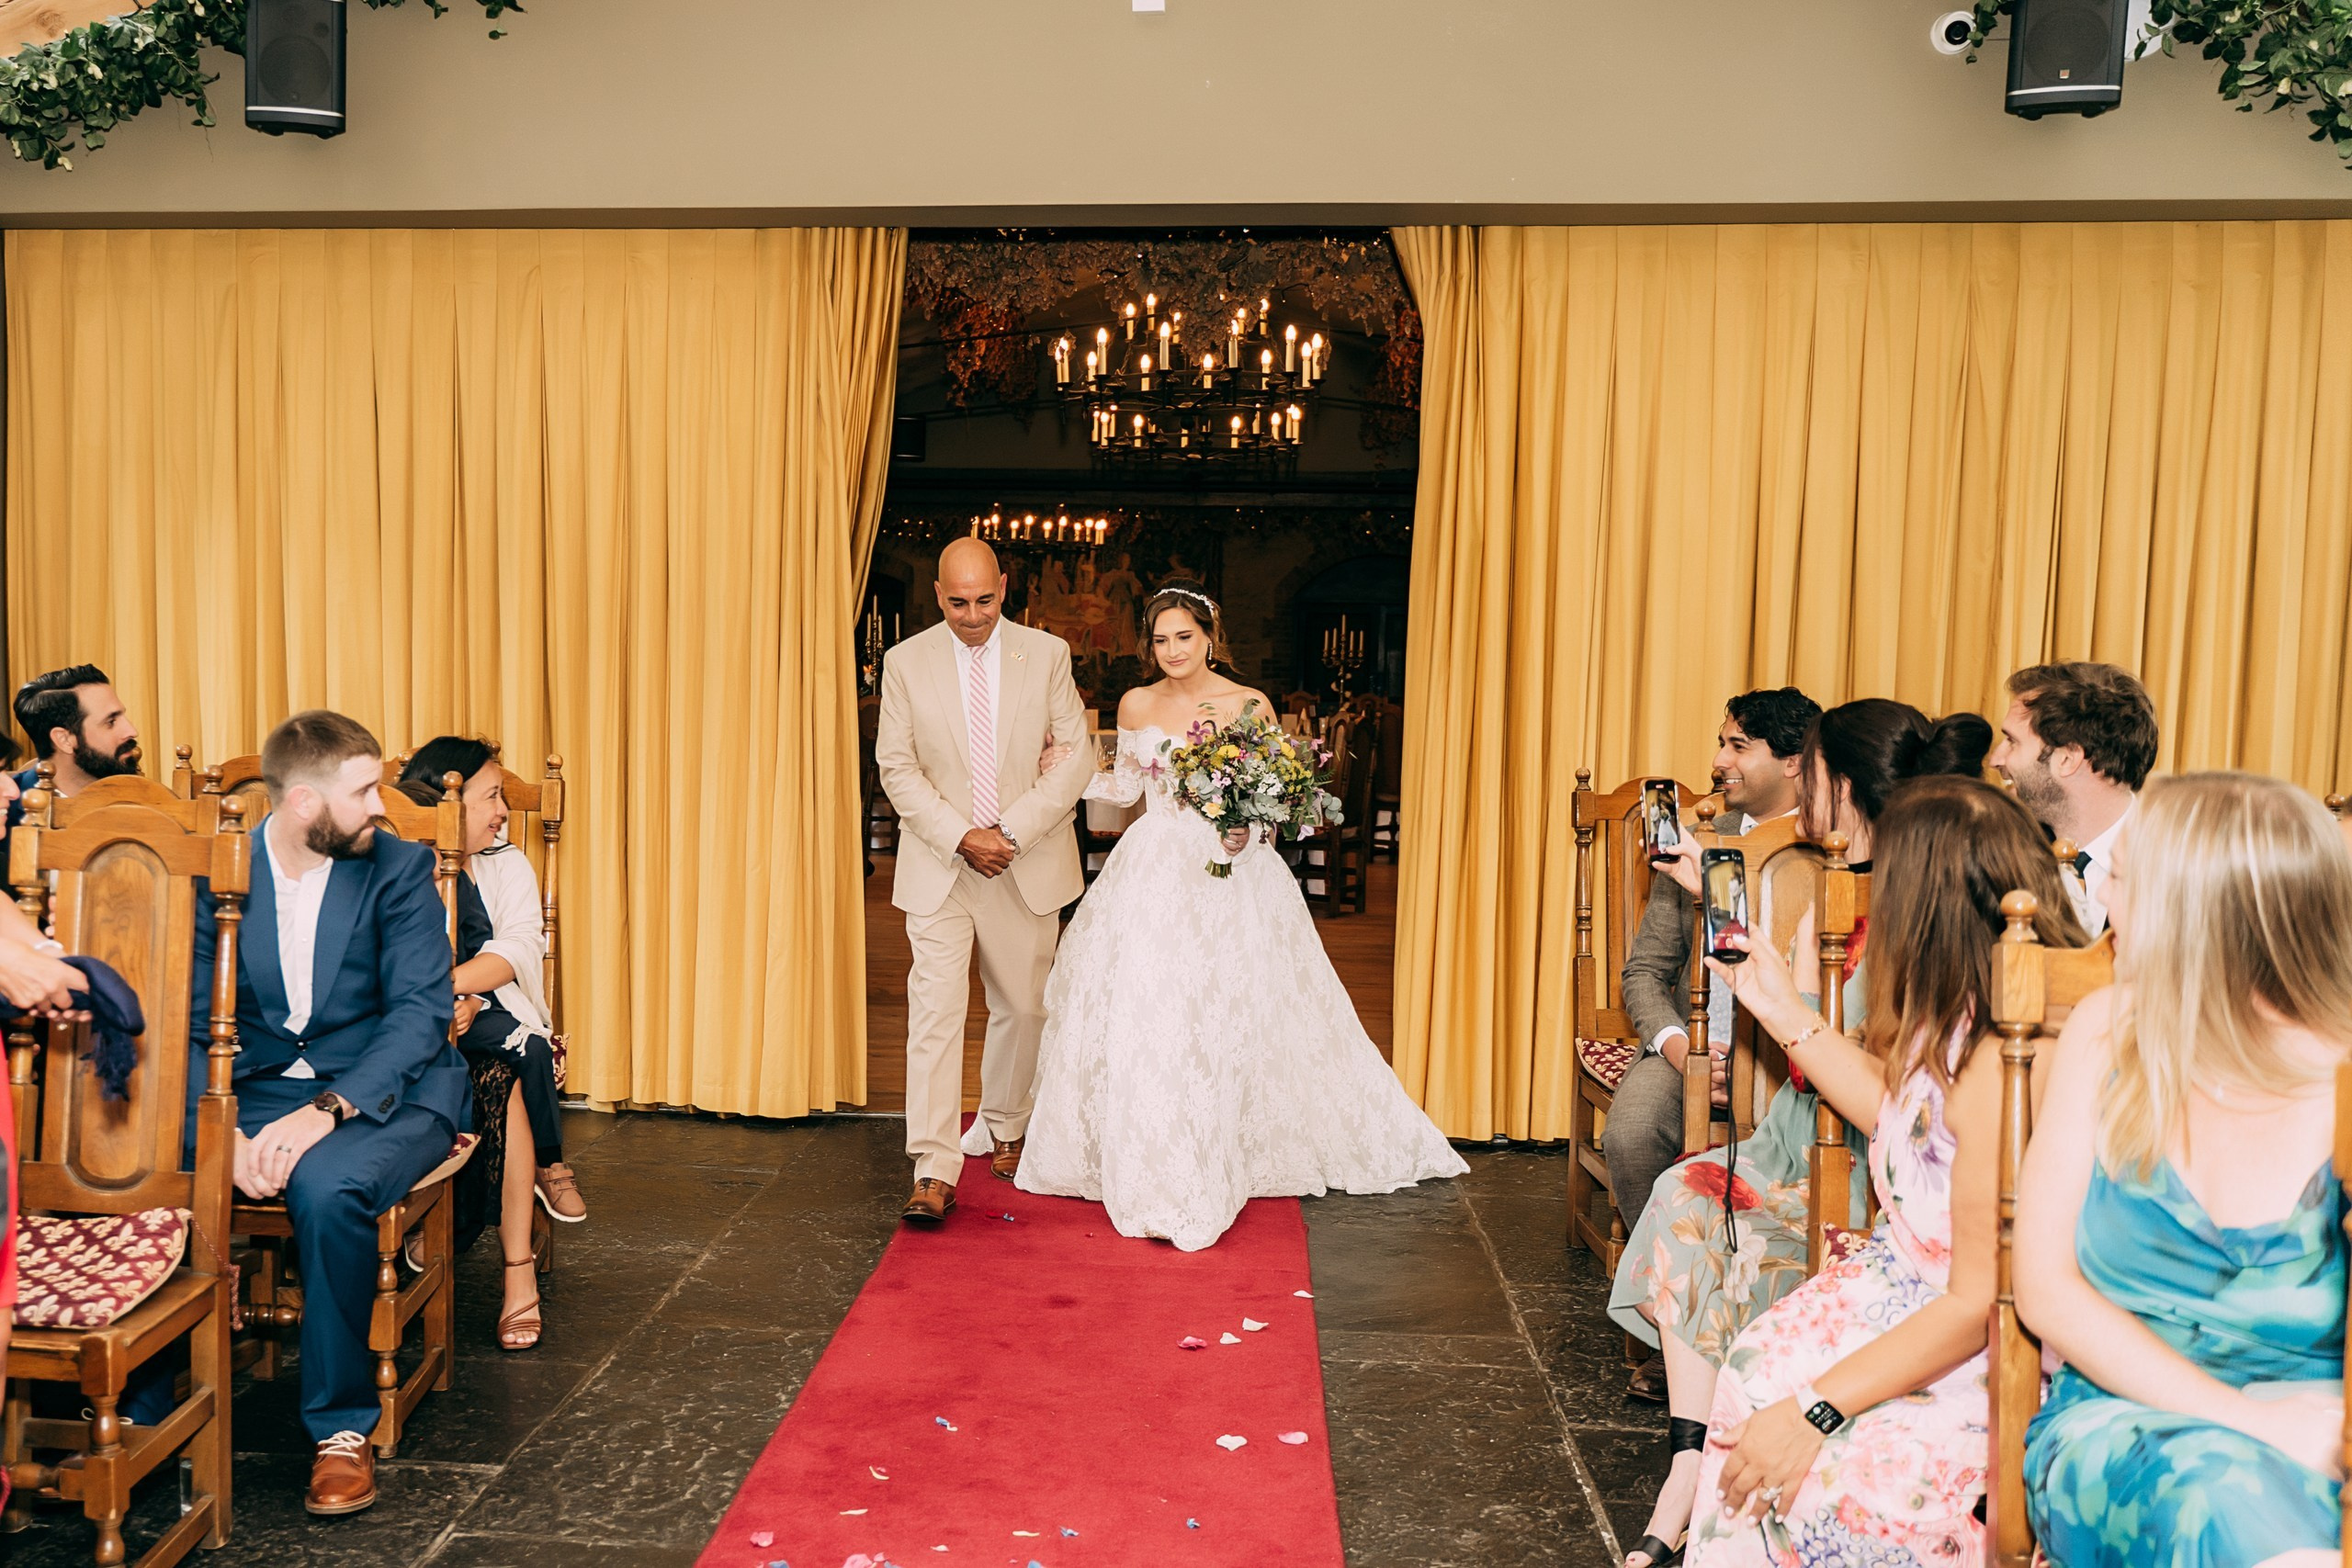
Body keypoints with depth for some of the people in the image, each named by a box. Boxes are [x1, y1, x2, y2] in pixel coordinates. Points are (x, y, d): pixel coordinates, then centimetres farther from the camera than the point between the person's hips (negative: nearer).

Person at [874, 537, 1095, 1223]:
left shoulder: (1047, 654, 0)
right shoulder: (906, 662, 0)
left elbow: (1076, 755, -3)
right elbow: (896, 766, -2)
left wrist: (1011, 832, -13)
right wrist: (960, 837, -13)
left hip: (1029, 864, 1)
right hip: (938, 865, -1)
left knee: (1023, 1007, 12)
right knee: (935, 1010, -9)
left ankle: (1005, 1130, 34)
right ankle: (935, 1172, -8)